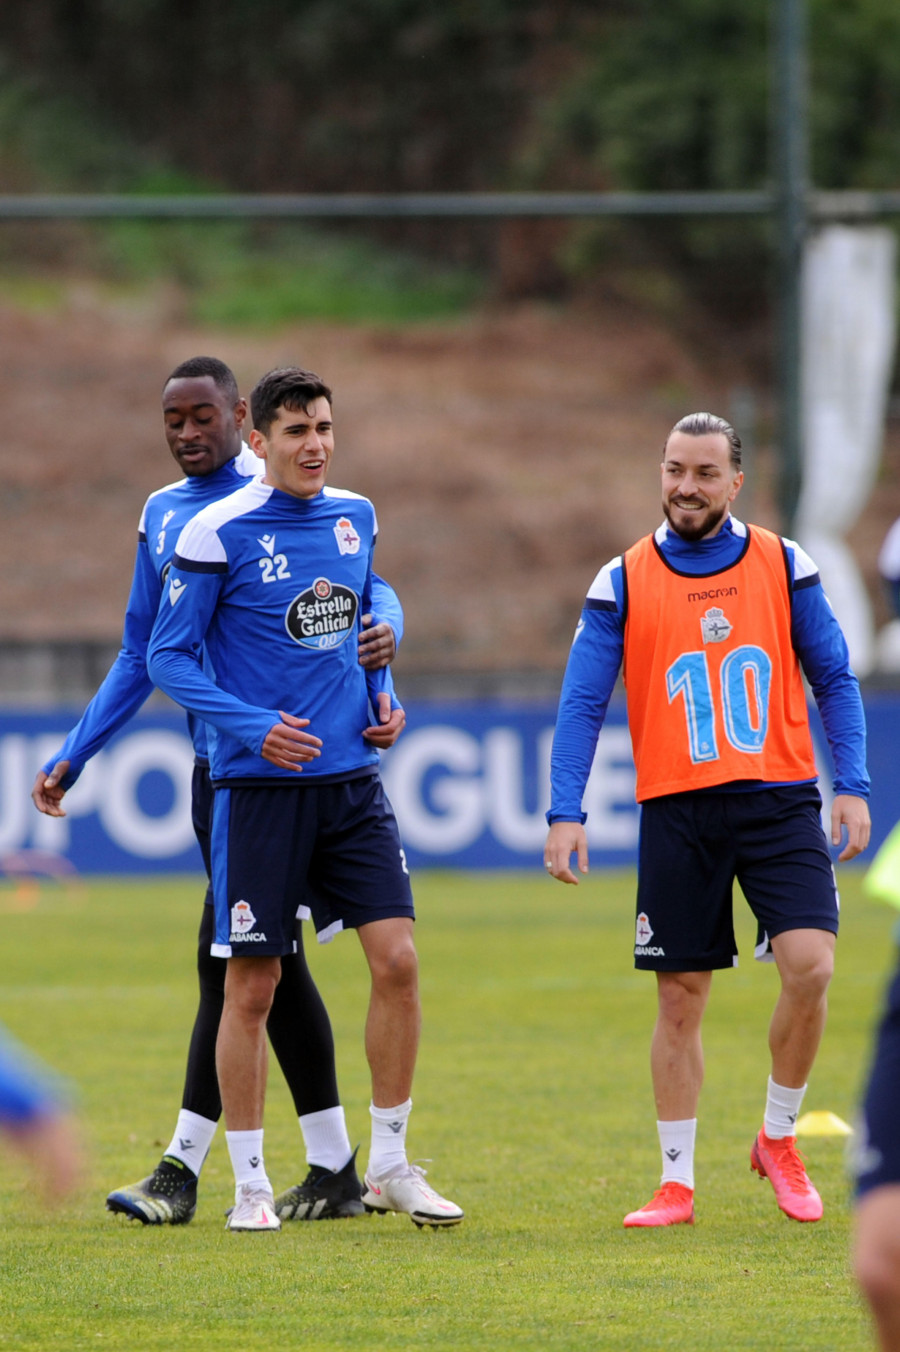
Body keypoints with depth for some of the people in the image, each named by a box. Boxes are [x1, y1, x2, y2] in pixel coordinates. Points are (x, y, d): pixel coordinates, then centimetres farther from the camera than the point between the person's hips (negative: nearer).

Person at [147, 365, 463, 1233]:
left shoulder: (355, 518, 8)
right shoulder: (218, 534, -9)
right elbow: (167, 657, -6)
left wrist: (384, 696, 8)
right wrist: (254, 727, -18)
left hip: (351, 779, 5)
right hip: (259, 786, -5)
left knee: (397, 959, -4)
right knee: (251, 986, -1)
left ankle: (389, 1165, 8)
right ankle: (250, 1184, 10)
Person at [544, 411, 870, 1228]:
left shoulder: (783, 566, 5)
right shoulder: (623, 583, 3)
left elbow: (834, 678, 8)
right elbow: (582, 703, 1)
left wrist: (853, 786, -2)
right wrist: (565, 813, -8)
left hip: (779, 801, 0)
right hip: (678, 813, 0)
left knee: (810, 967, -16)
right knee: (680, 1000, 3)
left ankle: (780, 1139, 6)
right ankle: (678, 1183, 14)